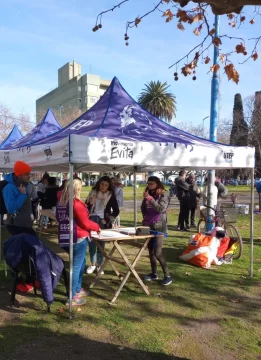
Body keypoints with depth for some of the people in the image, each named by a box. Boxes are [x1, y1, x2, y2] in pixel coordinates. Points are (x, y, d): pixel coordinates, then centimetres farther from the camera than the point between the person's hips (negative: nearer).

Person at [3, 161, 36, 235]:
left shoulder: (24, 185, 10)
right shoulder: (9, 188, -19)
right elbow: (11, 208, -28)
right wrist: (22, 194, -25)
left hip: (25, 224, 9)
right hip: (16, 225, -9)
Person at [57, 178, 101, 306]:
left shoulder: (60, 203, 9)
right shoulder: (77, 203, -16)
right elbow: (85, 223, -14)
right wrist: (97, 227, 1)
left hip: (65, 238, 8)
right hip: (78, 238, -8)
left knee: (81, 262, 22)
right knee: (76, 266, -1)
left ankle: (78, 289, 32)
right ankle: (72, 298, 4)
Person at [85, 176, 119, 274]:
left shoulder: (111, 196, -2)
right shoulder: (93, 193, 4)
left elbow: (116, 211, 0)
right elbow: (85, 206, 10)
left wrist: (108, 220, -5)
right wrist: (90, 203, -11)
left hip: (102, 222, -2)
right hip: (92, 220, 2)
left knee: (101, 243, 2)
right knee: (91, 242, 1)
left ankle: (99, 264, 13)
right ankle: (93, 264, 13)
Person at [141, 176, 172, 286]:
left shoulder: (163, 194, -6)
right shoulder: (148, 194, 12)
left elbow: (160, 209, -20)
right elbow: (143, 209, 19)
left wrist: (150, 199, -22)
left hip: (159, 226, -6)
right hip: (148, 226, 7)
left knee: (158, 252, -11)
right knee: (151, 251, 10)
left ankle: (167, 276, 0)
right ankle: (154, 273, 21)